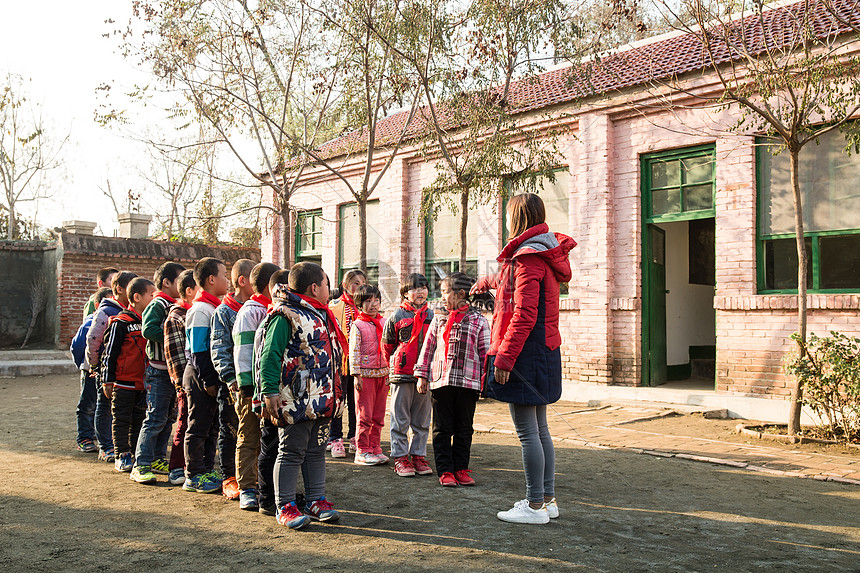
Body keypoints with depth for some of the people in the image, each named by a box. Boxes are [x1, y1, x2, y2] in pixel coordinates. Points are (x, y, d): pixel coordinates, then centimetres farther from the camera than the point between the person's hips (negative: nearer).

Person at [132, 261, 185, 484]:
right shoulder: (158, 305, -10)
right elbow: (148, 330, -25)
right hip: (159, 370, -9)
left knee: (168, 418, 14)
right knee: (155, 418, -8)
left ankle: (158, 459, 23)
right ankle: (141, 465, -2)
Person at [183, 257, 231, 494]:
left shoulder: (216, 307, 14)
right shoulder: (201, 310, -15)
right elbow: (197, 351, -18)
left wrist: (216, 378, 15)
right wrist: (208, 380, -19)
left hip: (213, 374, 9)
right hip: (199, 376, -9)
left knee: (212, 425, 14)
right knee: (199, 426, 0)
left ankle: (207, 470, 24)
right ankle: (194, 476, 9)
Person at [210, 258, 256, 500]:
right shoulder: (223, 312, -4)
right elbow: (219, 350, -9)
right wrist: (230, 379, -18)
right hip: (233, 383, -4)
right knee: (230, 432, 4)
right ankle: (229, 478, 15)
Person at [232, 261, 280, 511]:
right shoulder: (250, 312, -9)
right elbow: (242, 352, -13)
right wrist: (247, 385, -18)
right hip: (253, 387, -7)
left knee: (272, 439, 12)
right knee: (250, 440, 1)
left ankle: (269, 488, 22)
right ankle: (247, 490, 8)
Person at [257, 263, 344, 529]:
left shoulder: (321, 315, 16)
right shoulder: (286, 316, -13)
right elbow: (270, 355, -18)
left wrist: (333, 392, 24)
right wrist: (270, 392, -23)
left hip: (322, 398, 9)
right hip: (296, 400, -9)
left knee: (316, 450, 14)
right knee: (292, 452, 0)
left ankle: (316, 500, 24)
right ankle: (285, 506, 10)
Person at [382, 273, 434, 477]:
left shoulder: (432, 316, 8)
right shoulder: (396, 317, -2)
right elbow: (387, 345, 6)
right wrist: (394, 367, 7)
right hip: (402, 375, -3)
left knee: (422, 419, 10)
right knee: (400, 418, 2)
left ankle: (418, 455, 19)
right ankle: (400, 457, 10)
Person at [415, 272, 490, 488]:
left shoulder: (478, 321, 1)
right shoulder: (439, 319, 8)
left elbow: (485, 353, 3)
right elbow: (428, 348, 10)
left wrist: (484, 381, -1)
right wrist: (422, 375, 6)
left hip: (468, 382, -1)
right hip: (440, 381, 1)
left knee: (464, 429, 8)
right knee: (442, 428, 4)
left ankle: (461, 469, 19)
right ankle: (445, 470, 11)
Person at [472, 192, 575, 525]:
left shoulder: (528, 257, -15)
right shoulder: (544, 253, 16)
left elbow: (524, 315, -22)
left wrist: (504, 358, -22)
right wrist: (489, 283, 56)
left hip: (525, 352, -10)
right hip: (544, 351, 10)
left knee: (527, 432, -4)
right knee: (539, 429, 15)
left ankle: (535, 506, 2)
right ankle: (547, 499, 22)